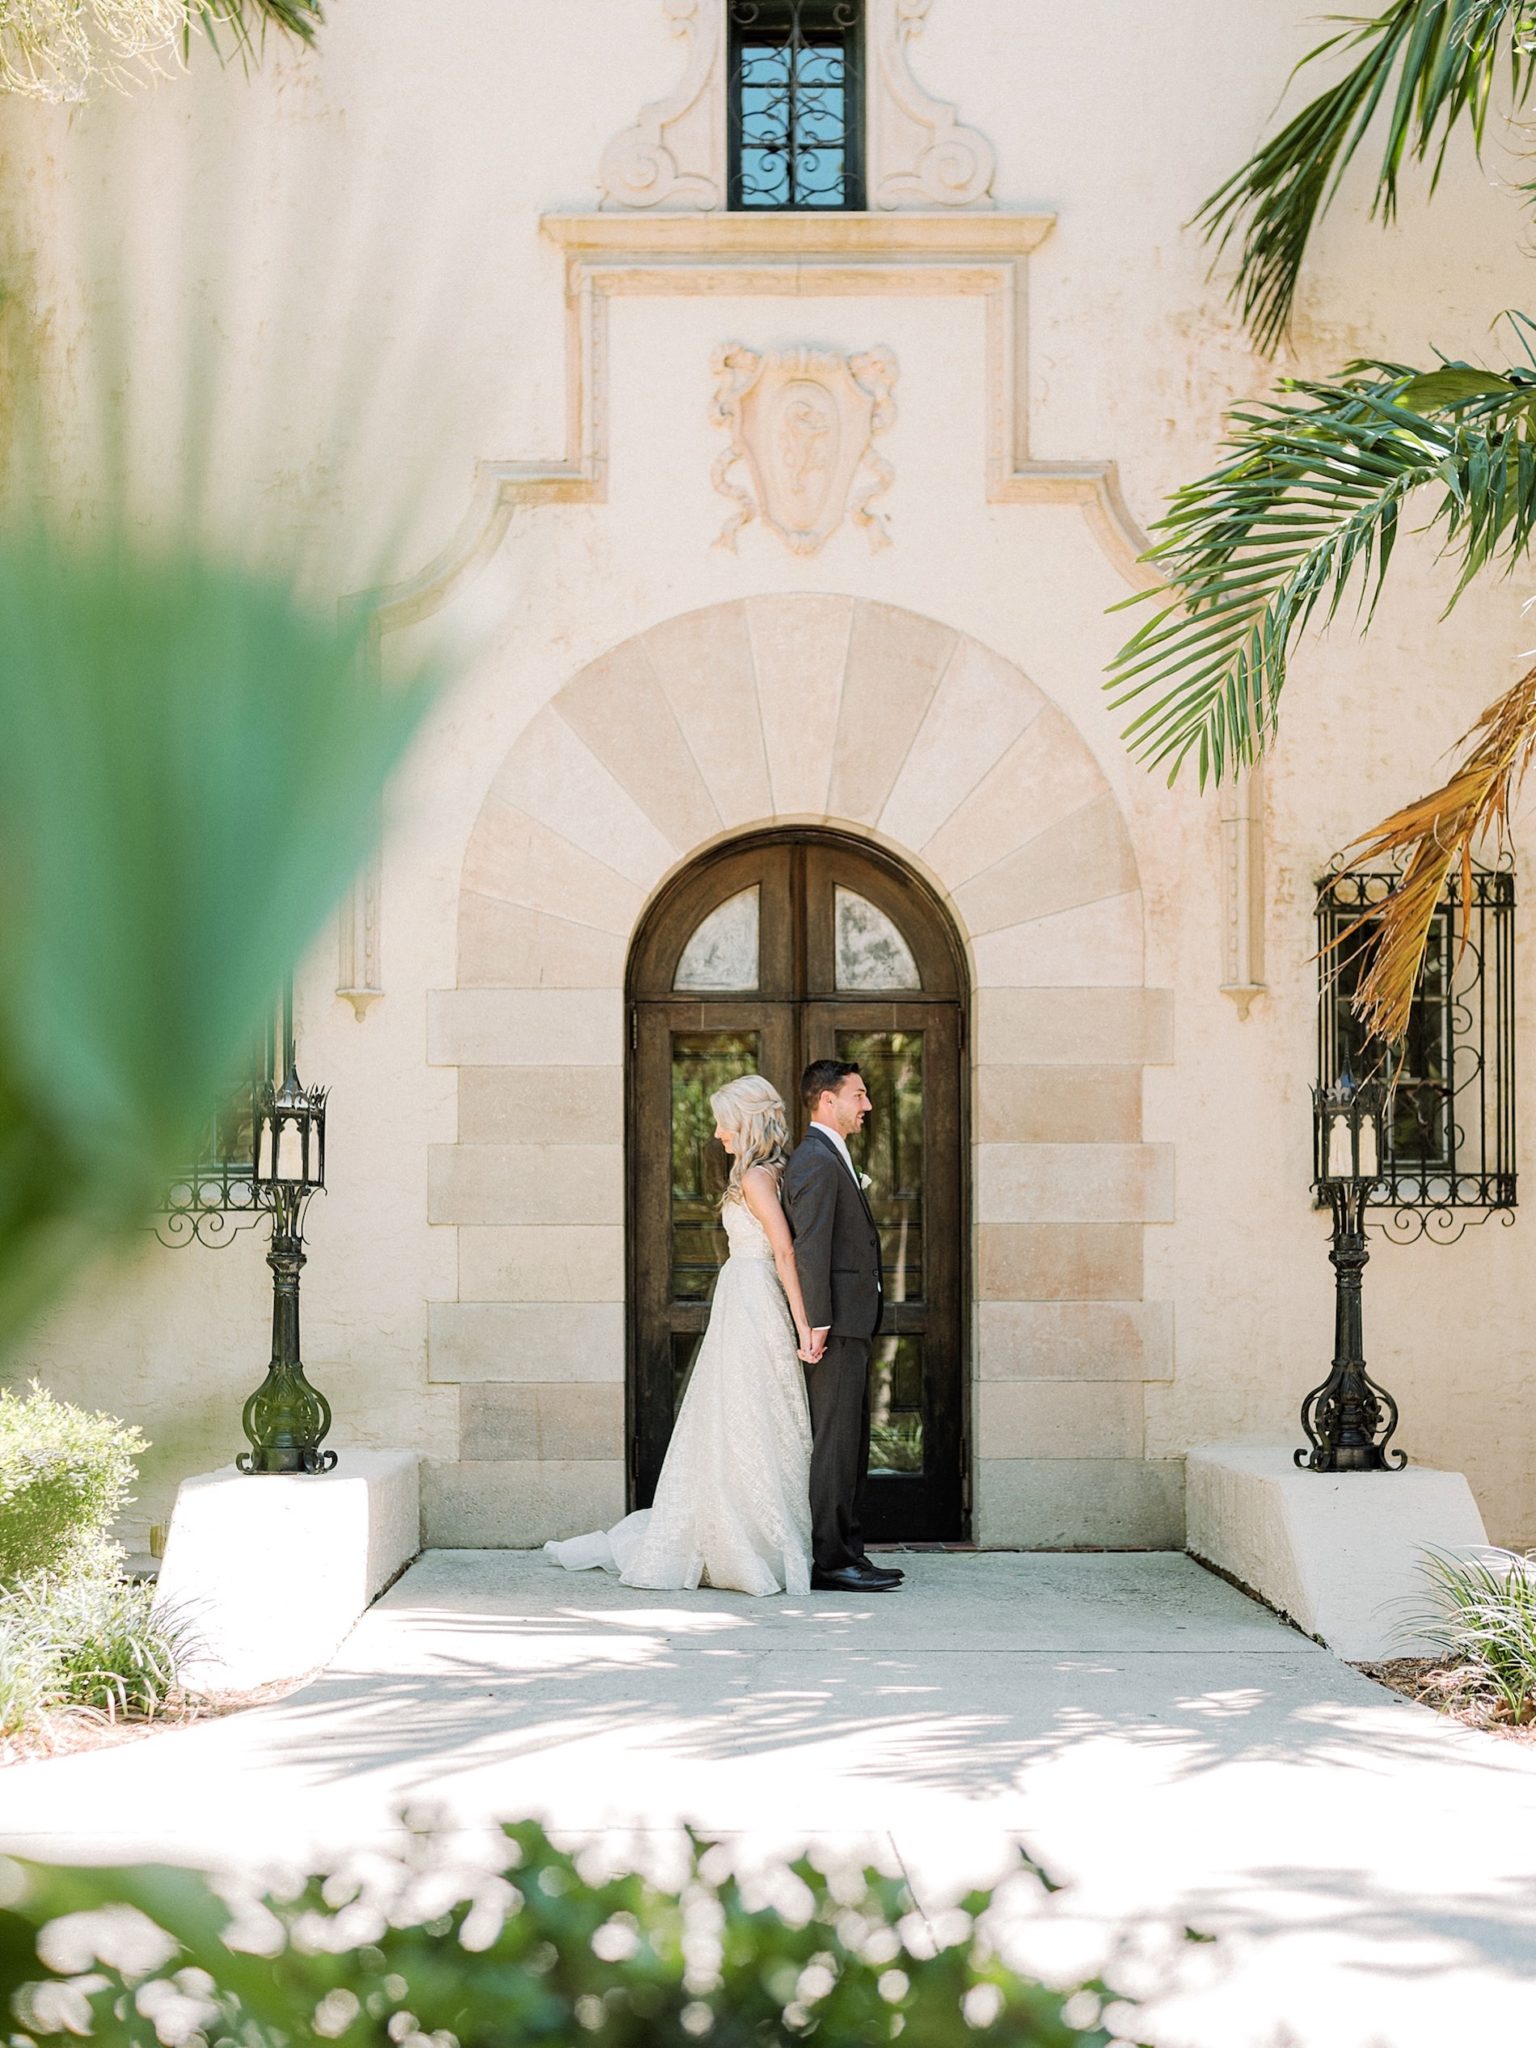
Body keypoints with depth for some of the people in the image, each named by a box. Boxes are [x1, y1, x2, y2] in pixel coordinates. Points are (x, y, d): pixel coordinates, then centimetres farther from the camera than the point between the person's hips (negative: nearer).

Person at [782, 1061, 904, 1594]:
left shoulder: (831, 1159, 20)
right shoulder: (817, 1160, -14)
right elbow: (809, 1248, -20)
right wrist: (818, 1324, -23)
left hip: (848, 1326, 11)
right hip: (836, 1328, -11)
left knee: (851, 1445, 13)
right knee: (834, 1444, -8)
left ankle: (848, 1553, 17)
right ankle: (830, 1560, -6)